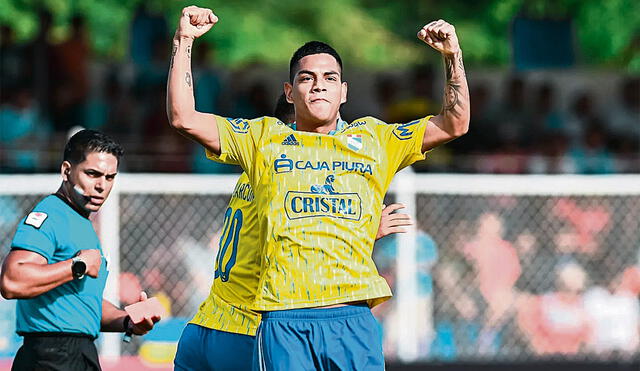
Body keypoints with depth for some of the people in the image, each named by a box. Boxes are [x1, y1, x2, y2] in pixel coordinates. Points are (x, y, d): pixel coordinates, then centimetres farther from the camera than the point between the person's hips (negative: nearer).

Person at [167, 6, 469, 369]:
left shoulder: (374, 139, 18)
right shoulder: (264, 137, 15)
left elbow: (454, 124, 18)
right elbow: (184, 118, 10)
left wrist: (453, 55, 7)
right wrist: (184, 42, 5)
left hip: (354, 319, 1)